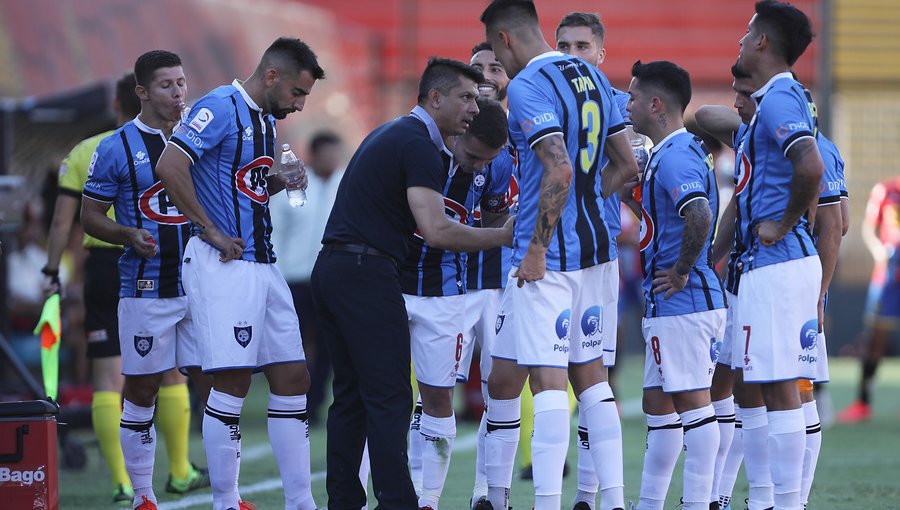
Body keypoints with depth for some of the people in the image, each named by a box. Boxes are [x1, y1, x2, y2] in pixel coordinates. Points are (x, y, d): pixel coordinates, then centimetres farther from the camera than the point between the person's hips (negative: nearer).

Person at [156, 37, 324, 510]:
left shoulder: (266, 121, 19)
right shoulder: (221, 108, -10)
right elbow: (169, 166, -22)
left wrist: (282, 183, 11)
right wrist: (211, 231, -18)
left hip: (263, 264, 9)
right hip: (223, 267, -9)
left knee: (292, 378, 6)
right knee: (232, 382, -9)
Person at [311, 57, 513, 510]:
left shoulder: (388, 135, 19)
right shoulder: (418, 145, -12)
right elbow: (436, 231, -21)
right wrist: (501, 236, -14)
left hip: (331, 269, 10)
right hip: (367, 273, -10)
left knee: (351, 396, 11)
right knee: (389, 399, -8)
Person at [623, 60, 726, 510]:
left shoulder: (673, 158, -17)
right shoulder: (685, 151, 16)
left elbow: (699, 218, -32)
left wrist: (681, 272, -22)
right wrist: (631, 197, 19)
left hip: (680, 302, -11)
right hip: (668, 305, 11)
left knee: (692, 403, -8)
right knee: (659, 404, 15)